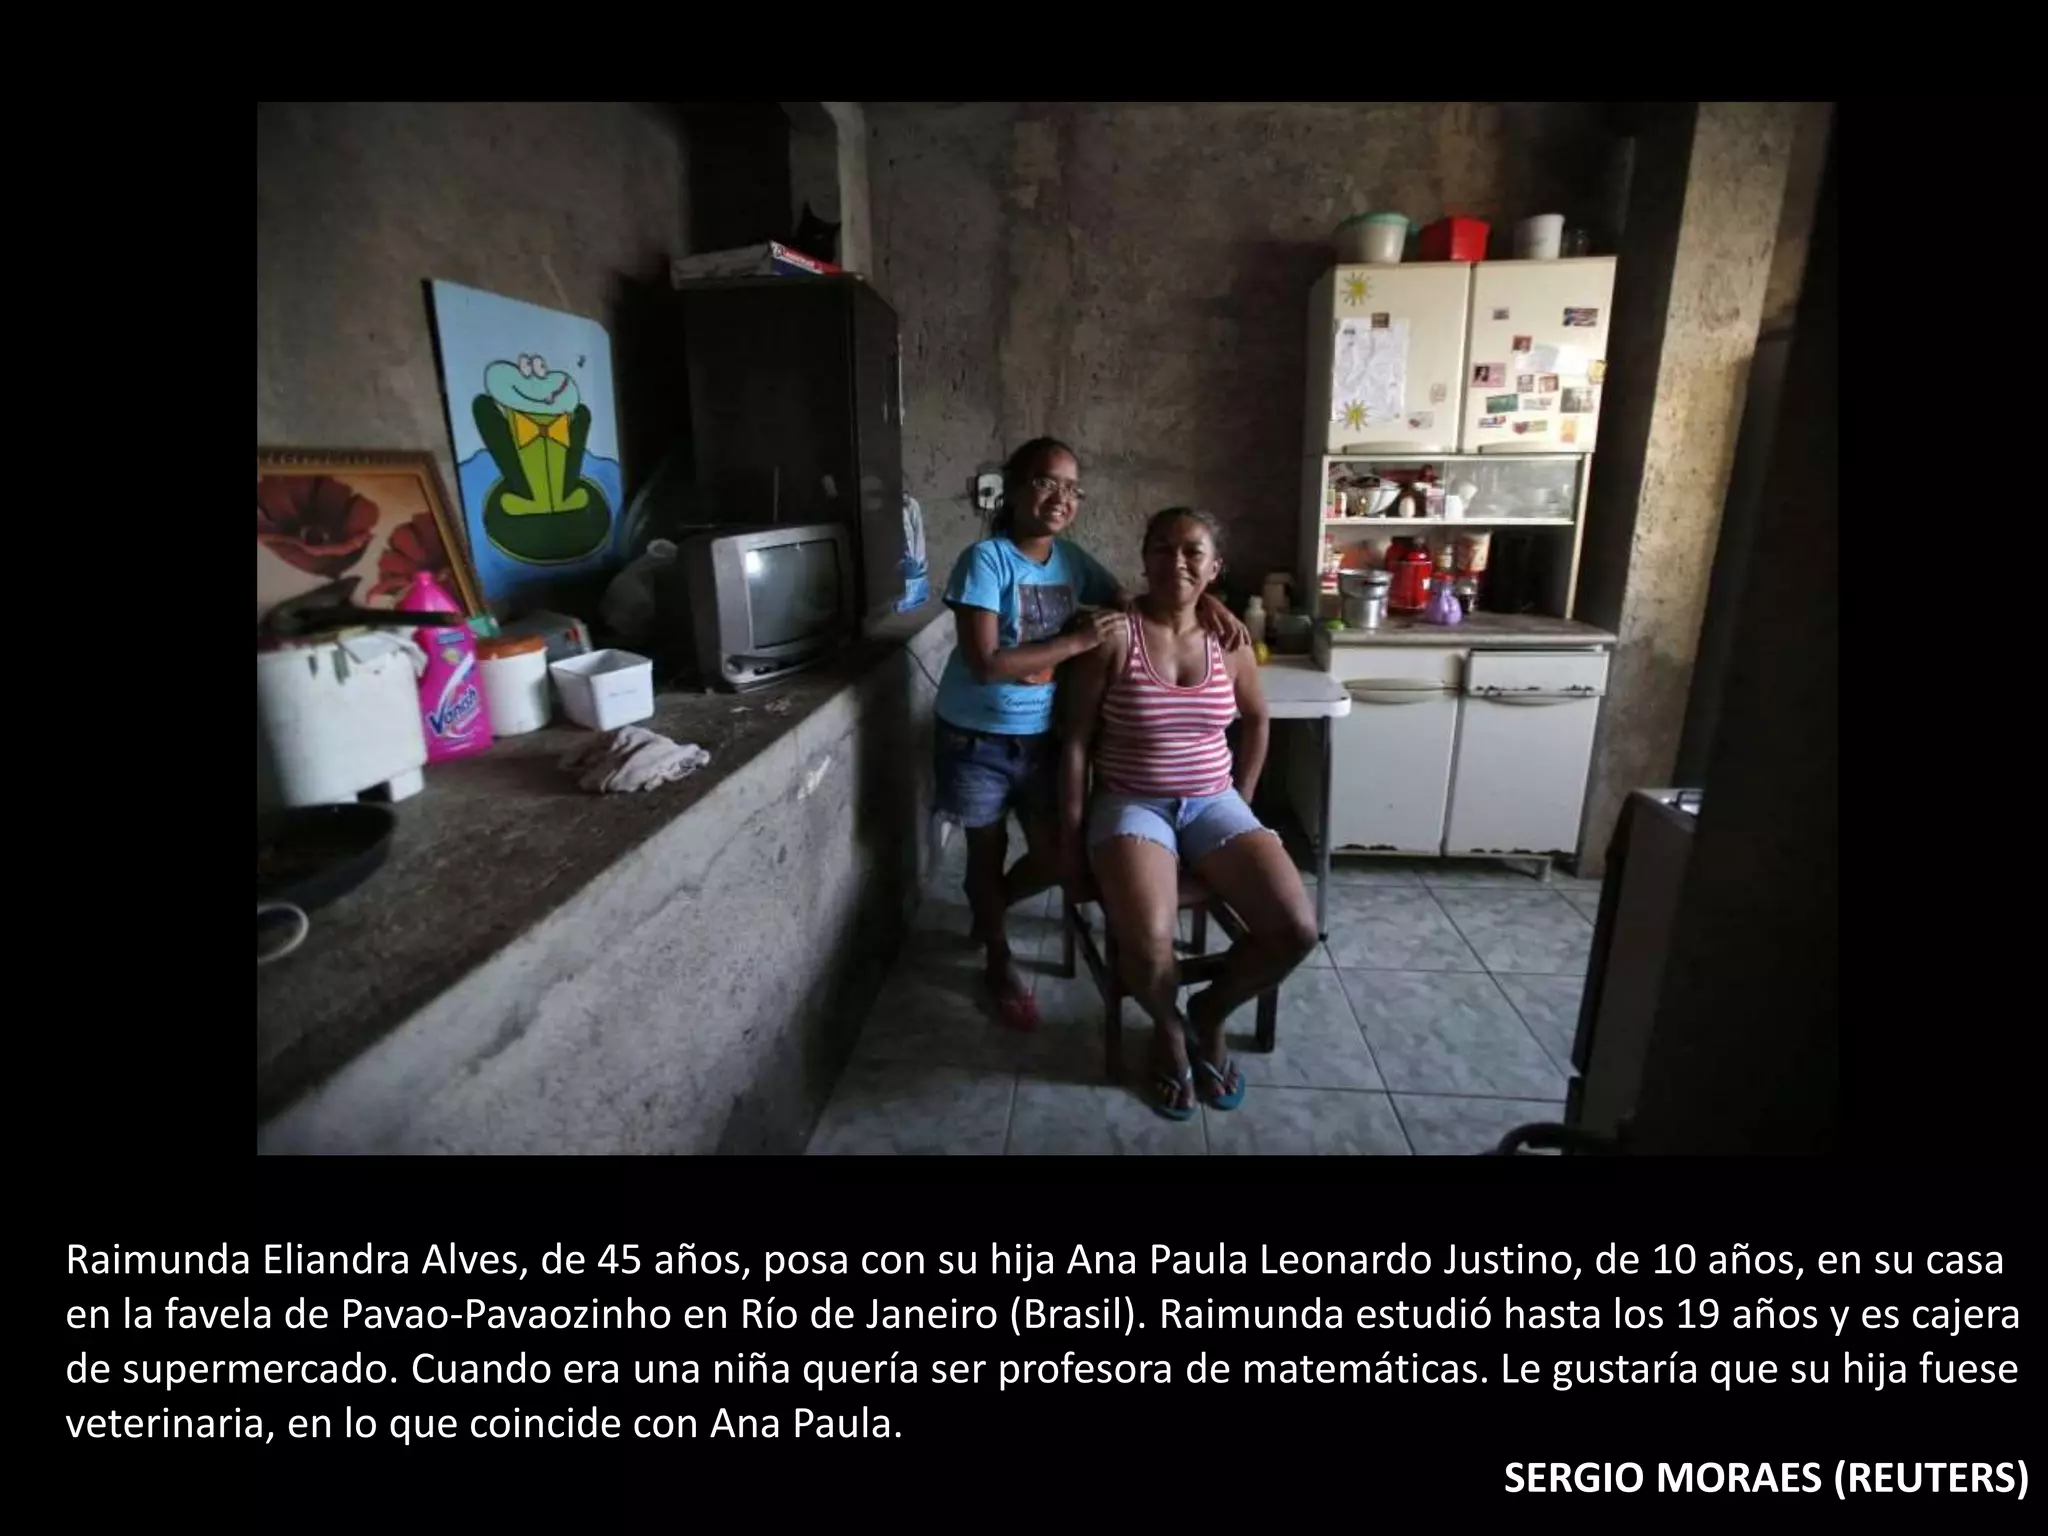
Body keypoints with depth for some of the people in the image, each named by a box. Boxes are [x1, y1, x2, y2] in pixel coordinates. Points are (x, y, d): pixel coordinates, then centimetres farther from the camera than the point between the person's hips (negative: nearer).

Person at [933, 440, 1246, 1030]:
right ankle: (999, 959, 37)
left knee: (1056, 857, 7)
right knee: (988, 851, 13)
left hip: (1042, 737, 5)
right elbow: (985, 664, -24)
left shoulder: (1073, 560, 1)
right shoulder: (986, 559, -17)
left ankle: (990, 907, 40)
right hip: (977, 739, -5)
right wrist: (1077, 641, -21)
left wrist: (1203, 601, -8)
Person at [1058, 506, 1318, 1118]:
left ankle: (1210, 1013, 16)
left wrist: (1241, 801, 13)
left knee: (1297, 931, -15)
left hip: (1213, 803, 4)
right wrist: (1071, 834, -9)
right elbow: (1076, 740, -7)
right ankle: (1168, 1027, 9)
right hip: (1130, 804, -4)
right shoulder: (1113, 635, -9)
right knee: (1147, 946, -30)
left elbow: (1257, 720, 18)